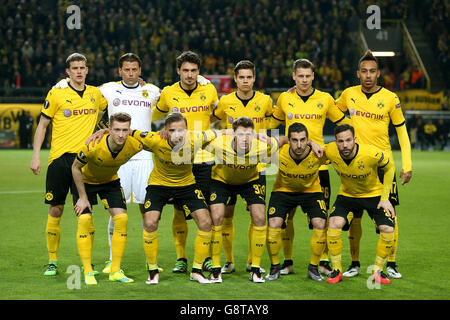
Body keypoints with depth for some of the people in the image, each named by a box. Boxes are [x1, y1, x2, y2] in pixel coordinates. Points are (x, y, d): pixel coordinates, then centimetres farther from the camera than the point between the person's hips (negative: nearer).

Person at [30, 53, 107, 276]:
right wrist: (36, 156, -1)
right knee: (55, 210, 1)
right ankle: (52, 261, 10)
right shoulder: (56, 94, 1)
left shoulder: (96, 94, 10)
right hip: (59, 158, -2)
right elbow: (42, 125, 5)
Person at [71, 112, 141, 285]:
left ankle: (115, 271, 1)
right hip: (86, 180, -3)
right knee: (85, 220, -14)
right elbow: (76, 167, -19)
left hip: (111, 181, 3)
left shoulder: (134, 145, -28)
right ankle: (88, 272, -3)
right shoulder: (93, 146, -37)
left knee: (122, 218, -10)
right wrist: (82, 197, -16)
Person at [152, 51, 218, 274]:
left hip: (204, 158, 0)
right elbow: (155, 120, 19)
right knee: (179, 210, 1)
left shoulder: (209, 91, 3)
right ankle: (181, 259, 10)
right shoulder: (168, 94, 1)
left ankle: (207, 257, 12)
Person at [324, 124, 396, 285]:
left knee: (388, 230, -17)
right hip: (347, 195, 1)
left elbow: (389, 168, -11)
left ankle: (377, 271, 6)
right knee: (333, 224, -23)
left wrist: (385, 198, -10)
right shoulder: (330, 151, -24)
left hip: (374, 194, -1)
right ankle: (337, 270, -6)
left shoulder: (372, 153, -32)